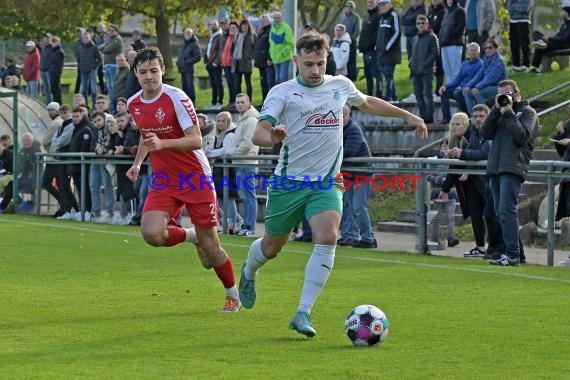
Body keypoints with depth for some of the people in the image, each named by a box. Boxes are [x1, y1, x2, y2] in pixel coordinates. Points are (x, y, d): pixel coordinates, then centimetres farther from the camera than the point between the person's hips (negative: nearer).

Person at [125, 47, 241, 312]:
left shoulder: (176, 98, -16)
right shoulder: (134, 104, 4)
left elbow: (196, 140, -23)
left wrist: (163, 144, -37)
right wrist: (137, 163, 12)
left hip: (195, 178, -5)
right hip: (164, 180, 5)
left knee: (210, 245, -2)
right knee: (152, 234, -21)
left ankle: (233, 295, 23)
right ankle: (192, 237, 13)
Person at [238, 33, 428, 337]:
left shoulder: (341, 86, 4)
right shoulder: (282, 93, -9)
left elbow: (367, 103, 26)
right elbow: (258, 133, -19)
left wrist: (408, 116, 29)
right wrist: (272, 137, -43)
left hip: (326, 183, 2)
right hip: (288, 182, -2)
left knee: (327, 239, -23)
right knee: (272, 247, 13)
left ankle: (303, 314, -20)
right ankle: (249, 273, 50)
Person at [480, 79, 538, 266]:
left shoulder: (528, 112, 4)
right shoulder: (500, 112, 23)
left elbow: (523, 137, -11)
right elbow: (485, 133, 10)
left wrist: (508, 114, -8)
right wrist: (496, 110, 2)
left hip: (513, 168, -8)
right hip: (495, 167, 8)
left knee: (506, 211, -16)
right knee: (500, 212, 6)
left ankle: (512, 255, -18)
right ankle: (510, 253, 9)